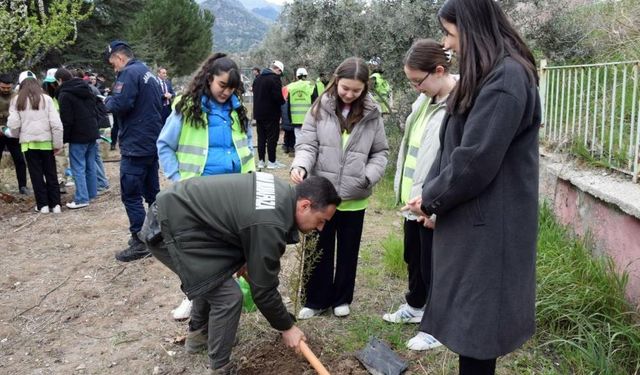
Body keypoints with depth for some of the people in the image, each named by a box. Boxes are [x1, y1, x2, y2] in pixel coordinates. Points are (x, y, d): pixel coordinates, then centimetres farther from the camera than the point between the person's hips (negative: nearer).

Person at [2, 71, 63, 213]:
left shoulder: (17, 100, 0)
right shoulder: (46, 99, -1)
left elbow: (13, 124, -4)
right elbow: (56, 123, -6)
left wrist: (15, 134, 18)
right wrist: (57, 143, 1)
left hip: (28, 142, 0)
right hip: (46, 141, 0)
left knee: (36, 174, 8)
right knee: (51, 173, 9)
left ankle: (42, 205, 9)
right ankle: (55, 204, 10)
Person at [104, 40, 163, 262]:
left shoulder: (129, 73, -11)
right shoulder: (149, 74, 17)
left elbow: (120, 104, -23)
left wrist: (108, 100, -2)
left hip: (135, 145, -9)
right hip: (152, 143, 9)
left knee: (130, 194, -4)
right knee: (152, 192, 15)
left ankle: (140, 242, -2)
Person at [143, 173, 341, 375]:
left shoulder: (282, 192, 3)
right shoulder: (269, 225, -25)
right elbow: (263, 289, -14)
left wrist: (245, 260, 26)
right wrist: (287, 327, 1)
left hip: (176, 206, 10)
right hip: (171, 228, -10)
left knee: (212, 279, 27)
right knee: (228, 296, -7)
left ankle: (197, 335, 45)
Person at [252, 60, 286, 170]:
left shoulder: (258, 78, 10)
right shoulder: (275, 78, -15)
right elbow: (278, 96, -21)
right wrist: (283, 101, -2)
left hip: (258, 112, 7)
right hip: (271, 114, -7)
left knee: (261, 137, 12)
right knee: (272, 137, 1)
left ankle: (261, 161, 16)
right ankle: (272, 162, 5)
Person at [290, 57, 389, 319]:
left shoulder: (372, 115, -2)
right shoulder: (320, 108, -5)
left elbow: (380, 152, 4)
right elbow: (307, 144, -6)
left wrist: (369, 176, -12)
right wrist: (301, 165, -26)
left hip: (354, 197, 1)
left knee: (348, 251, 16)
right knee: (319, 250, 12)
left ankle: (341, 299, 34)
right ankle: (316, 300, 28)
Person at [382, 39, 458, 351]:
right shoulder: (426, 99, 7)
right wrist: (404, 190, 16)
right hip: (414, 200, 9)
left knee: (433, 267, 8)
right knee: (413, 258, 24)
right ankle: (414, 307, 47)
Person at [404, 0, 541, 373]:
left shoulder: (507, 77, -19)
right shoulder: (488, 75, 13)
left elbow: (475, 161, -22)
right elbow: (454, 146, 13)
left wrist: (431, 199, -8)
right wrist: (430, 191, 2)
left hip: (487, 224, -9)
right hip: (475, 217, 9)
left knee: (475, 321, 4)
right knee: (468, 317, 18)